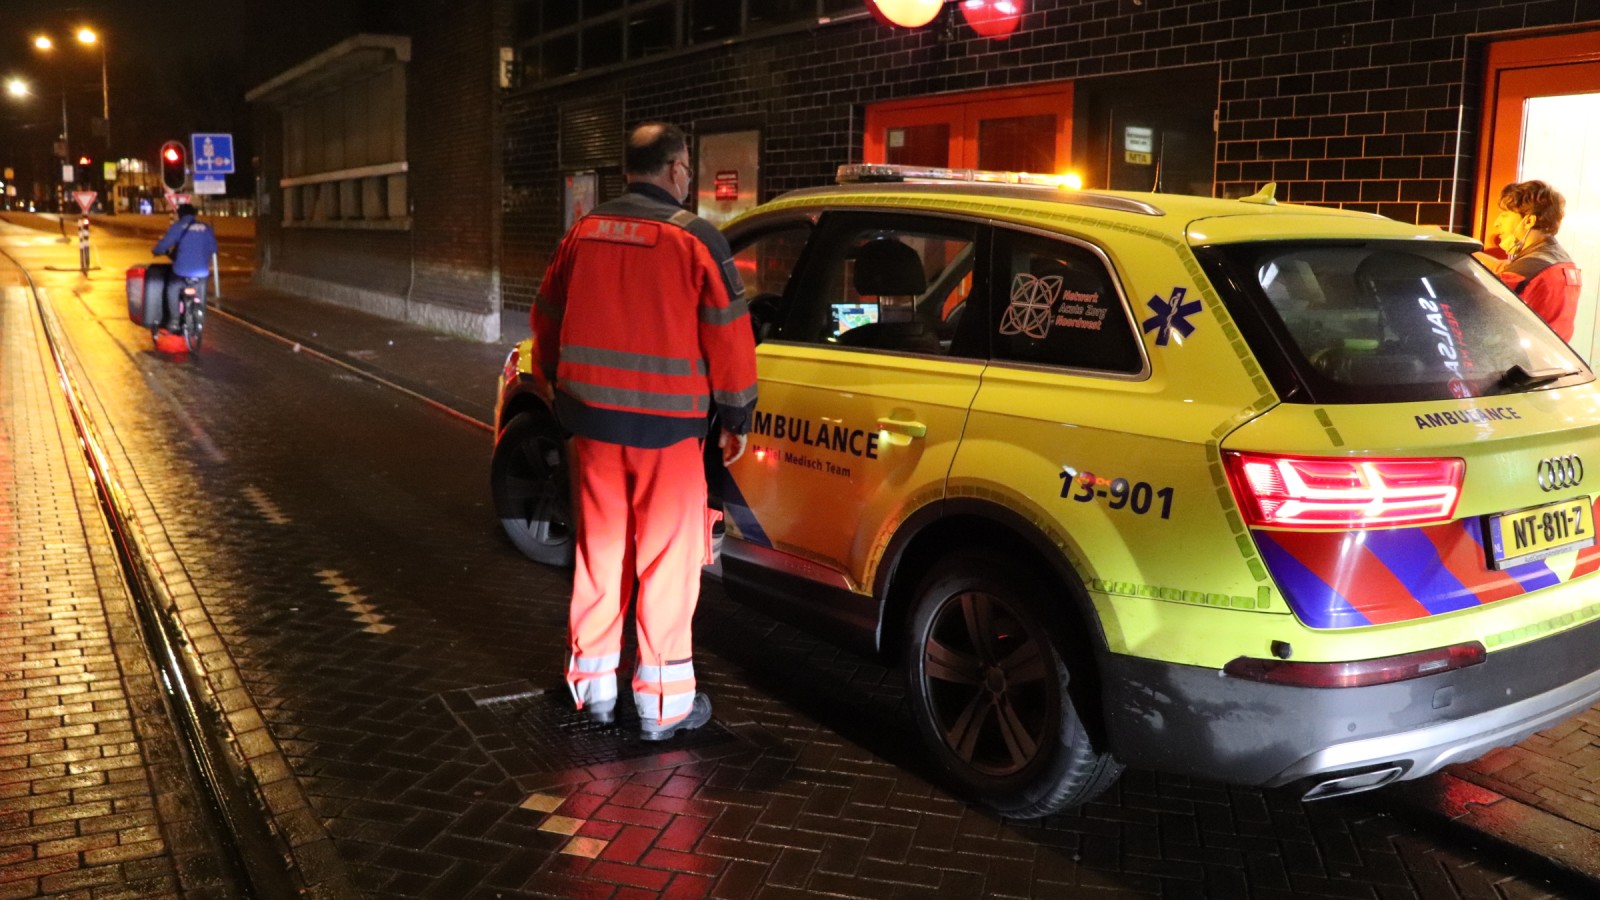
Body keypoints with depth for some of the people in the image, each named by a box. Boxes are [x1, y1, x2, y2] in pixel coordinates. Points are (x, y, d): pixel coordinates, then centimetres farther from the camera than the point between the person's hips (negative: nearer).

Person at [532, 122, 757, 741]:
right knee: (667, 563, 4)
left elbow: (547, 321, 15)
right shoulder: (694, 239, -10)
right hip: (667, 428, -5)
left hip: (592, 420, 5)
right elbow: (728, 338, -9)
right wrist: (736, 419, 2)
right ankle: (664, 705, 11)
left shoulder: (584, 232, 6)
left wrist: (567, 391, 27)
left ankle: (593, 688, 26)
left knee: (599, 554, 15)